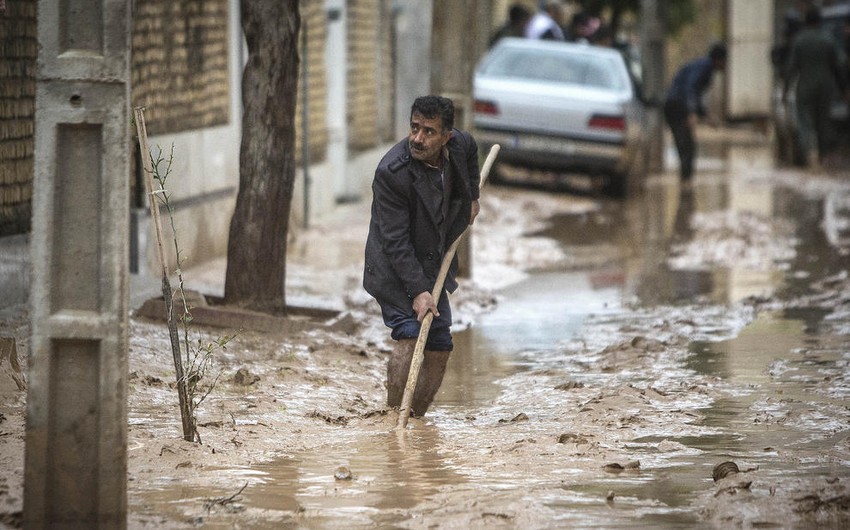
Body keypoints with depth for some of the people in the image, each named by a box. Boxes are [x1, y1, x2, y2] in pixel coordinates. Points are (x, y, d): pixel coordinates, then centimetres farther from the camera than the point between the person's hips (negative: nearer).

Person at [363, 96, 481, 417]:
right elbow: (396, 242, -26)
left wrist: (472, 197, 18)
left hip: (431, 269, 7)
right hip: (395, 271, -7)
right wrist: (417, 291, -30)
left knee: (440, 346, 7)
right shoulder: (391, 173, -28)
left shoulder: (460, 144, -9)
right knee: (409, 334, -23)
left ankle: (416, 417, 17)